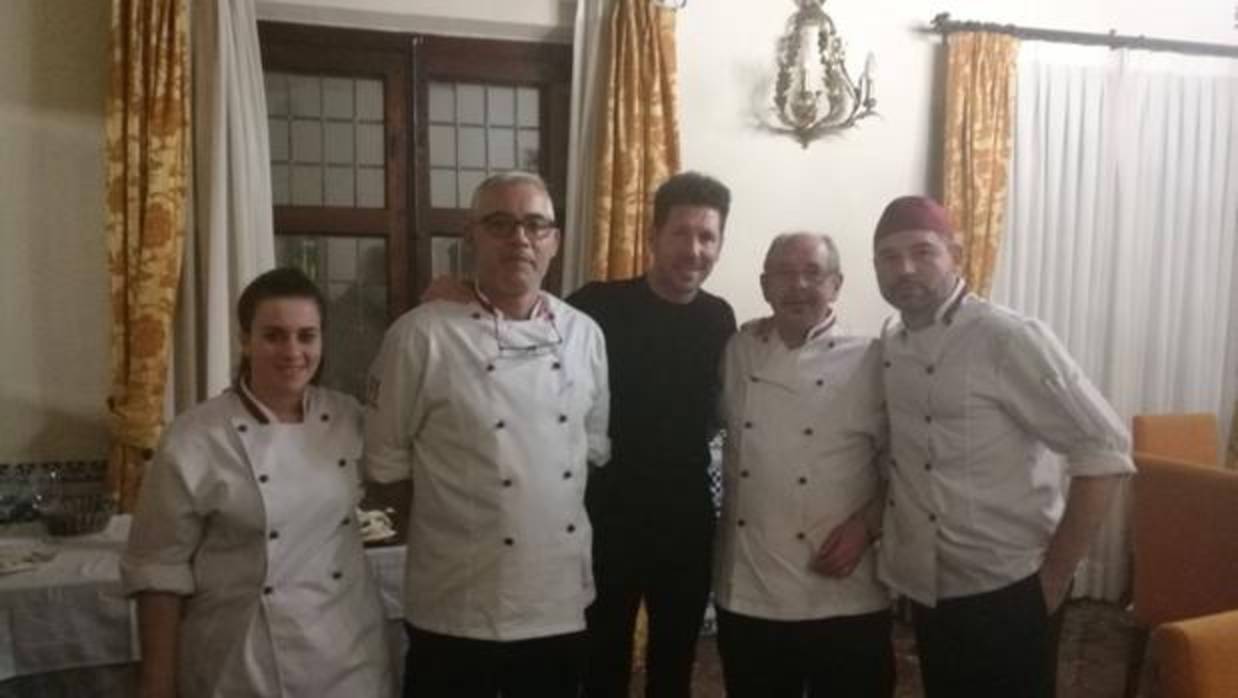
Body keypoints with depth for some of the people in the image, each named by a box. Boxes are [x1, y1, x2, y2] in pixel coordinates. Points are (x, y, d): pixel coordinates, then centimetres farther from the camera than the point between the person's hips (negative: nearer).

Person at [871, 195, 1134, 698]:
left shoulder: (1010, 339, -17)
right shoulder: (888, 345, 2)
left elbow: (1104, 450, -16)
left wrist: (1054, 573, -14)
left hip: (1007, 592, -6)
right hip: (927, 590, 6)